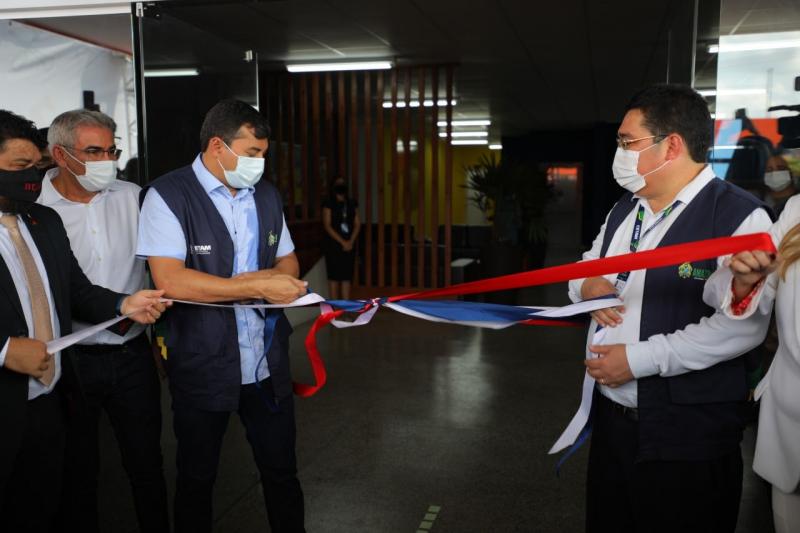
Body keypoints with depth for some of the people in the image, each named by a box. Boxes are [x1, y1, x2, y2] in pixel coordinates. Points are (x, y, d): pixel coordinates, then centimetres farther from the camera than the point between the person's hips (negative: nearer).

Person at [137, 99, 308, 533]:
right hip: (203, 368, -4)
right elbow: (170, 281, -22)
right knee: (197, 479, 16)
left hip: (268, 363, 5)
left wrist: (255, 276, -10)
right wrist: (259, 287, -22)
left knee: (281, 472, 16)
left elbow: (287, 260, 14)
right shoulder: (168, 196, -12)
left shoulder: (265, 194, 8)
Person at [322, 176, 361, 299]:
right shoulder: (328, 204, -2)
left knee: (347, 276, 3)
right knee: (334, 275, -3)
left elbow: (357, 224, 8)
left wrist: (351, 241, -7)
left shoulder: (352, 204, 12)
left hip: (349, 245, 4)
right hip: (333, 245, -4)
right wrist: (342, 242, -14)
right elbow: (328, 226, -9)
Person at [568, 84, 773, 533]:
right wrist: (588, 286, -3)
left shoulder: (739, 216, -14)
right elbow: (585, 271, 21)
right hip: (611, 416, 7)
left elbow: (740, 326, -24)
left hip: (689, 436, -7)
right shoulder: (624, 211, 11)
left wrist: (639, 359, -23)